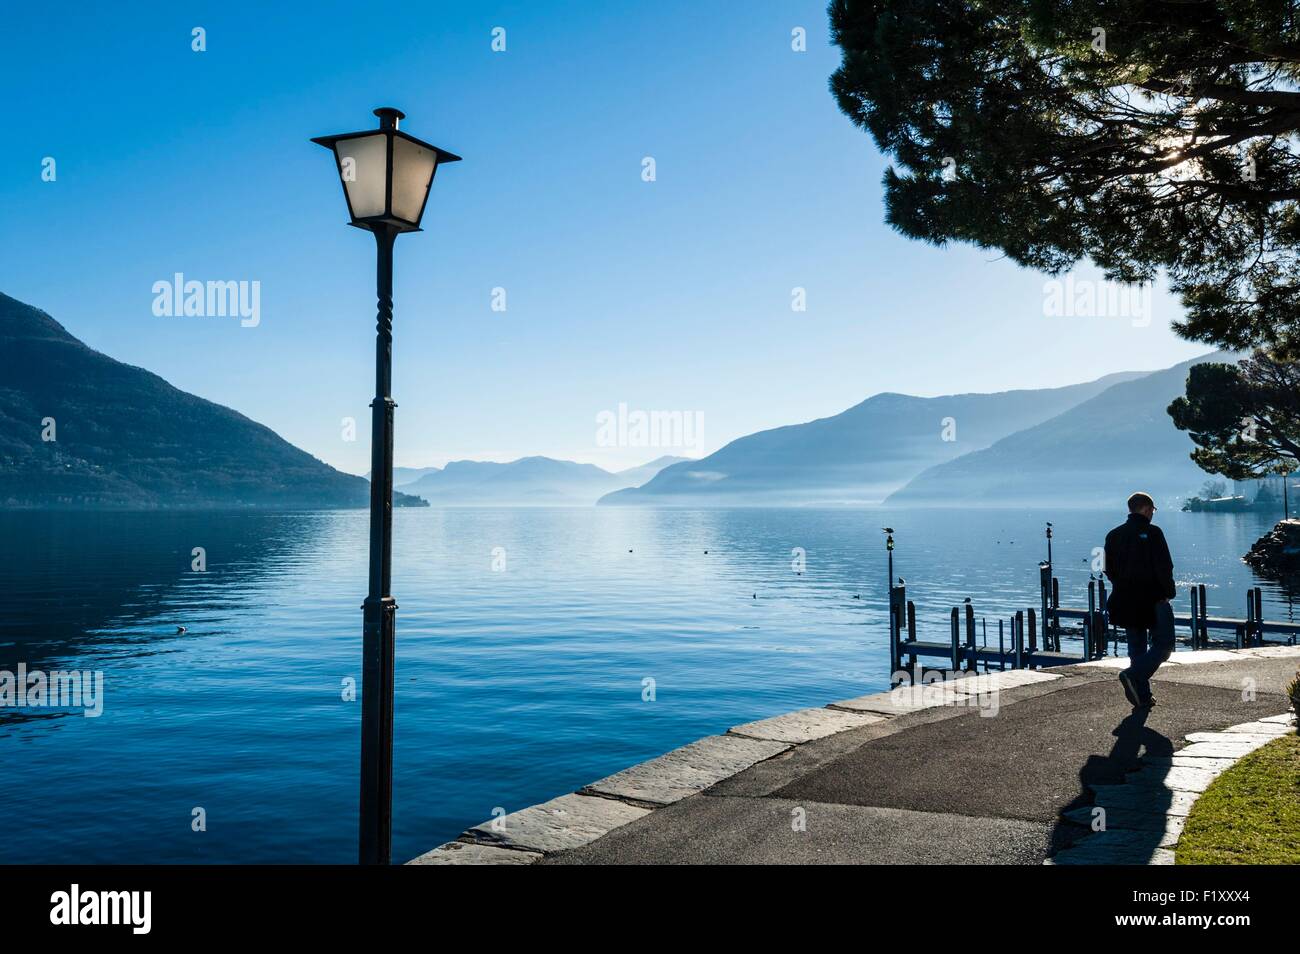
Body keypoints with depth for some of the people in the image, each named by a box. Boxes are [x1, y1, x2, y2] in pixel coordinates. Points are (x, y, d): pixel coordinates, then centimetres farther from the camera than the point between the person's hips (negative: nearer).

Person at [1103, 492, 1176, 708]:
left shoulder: (1113, 535, 8)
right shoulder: (1152, 533, -10)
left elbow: (1109, 569, 10)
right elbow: (1164, 567, -14)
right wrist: (1169, 592, -3)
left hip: (1125, 601, 6)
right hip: (1153, 599, -6)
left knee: (1136, 647, 12)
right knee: (1163, 644, 2)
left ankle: (1143, 696, 11)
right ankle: (1134, 675, -18)